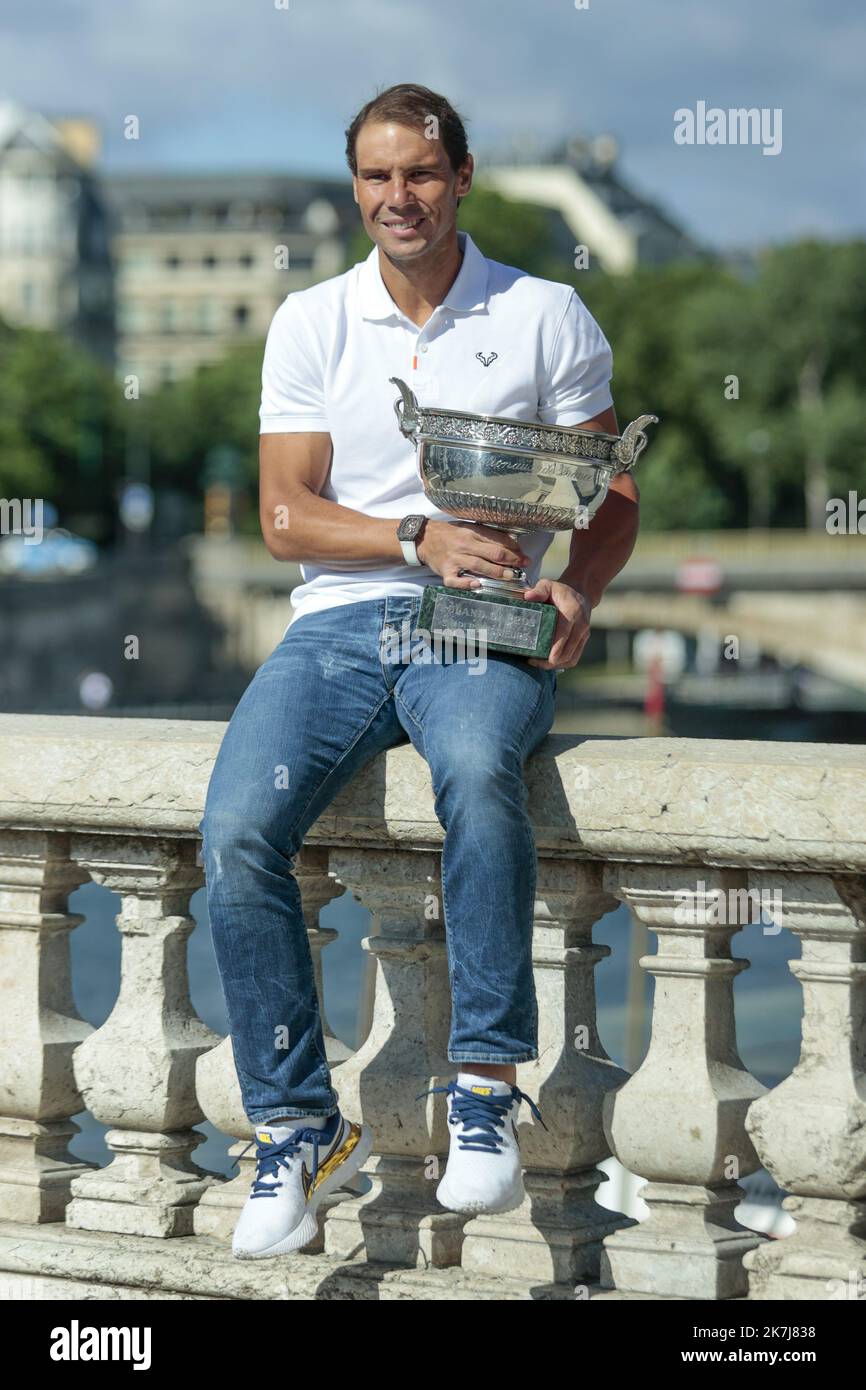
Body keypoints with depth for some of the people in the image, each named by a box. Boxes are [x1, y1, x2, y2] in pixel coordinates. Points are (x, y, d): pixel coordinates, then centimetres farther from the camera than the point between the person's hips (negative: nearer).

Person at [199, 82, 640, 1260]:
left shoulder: (547, 316, 9)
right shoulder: (310, 323, 12)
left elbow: (614, 497, 10)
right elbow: (285, 516, 5)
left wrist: (579, 590, -13)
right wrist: (423, 537, -13)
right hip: (339, 619, 2)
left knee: (478, 770, -38)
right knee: (237, 832, -25)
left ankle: (486, 1093, -28)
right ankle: (296, 1126, -11)